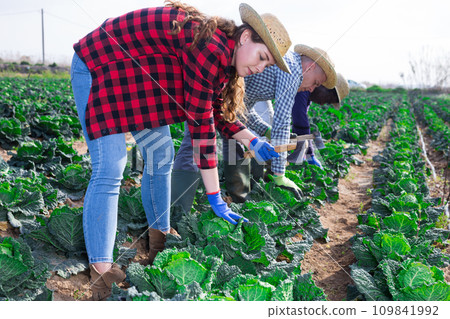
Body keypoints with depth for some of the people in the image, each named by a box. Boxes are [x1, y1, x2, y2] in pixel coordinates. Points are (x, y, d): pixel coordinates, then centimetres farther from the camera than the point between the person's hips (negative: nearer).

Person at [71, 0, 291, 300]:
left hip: (134, 75, 10)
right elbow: (201, 123, -29)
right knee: (109, 171, -17)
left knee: (161, 156, 9)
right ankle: (101, 272, -13)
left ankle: (160, 237, 24)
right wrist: (215, 196, -25)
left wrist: (253, 141, 0)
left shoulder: (222, 53, 3)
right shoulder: (210, 48, -28)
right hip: (97, 66, -10)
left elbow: (217, 111, 12)